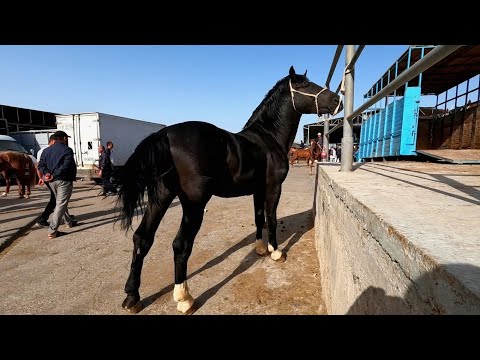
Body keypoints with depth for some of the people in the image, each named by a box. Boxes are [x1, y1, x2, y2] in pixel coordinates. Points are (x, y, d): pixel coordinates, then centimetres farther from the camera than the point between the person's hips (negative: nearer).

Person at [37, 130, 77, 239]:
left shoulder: (46, 150, 13)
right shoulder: (67, 150, -10)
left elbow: (41, 165, 4)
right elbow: (66, 166, -22)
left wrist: (46, 173, -10)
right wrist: (54, 175, -20)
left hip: (52, 181, 8)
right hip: (64, 181, -7)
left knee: (60, 202, 21)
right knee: (60, 205, -3)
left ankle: (69, 222, 36)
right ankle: (52, 231, -4)